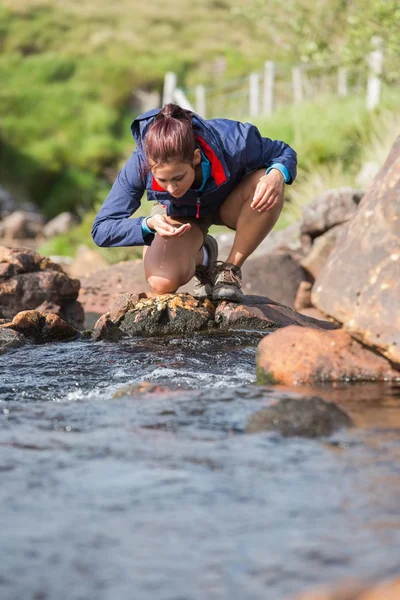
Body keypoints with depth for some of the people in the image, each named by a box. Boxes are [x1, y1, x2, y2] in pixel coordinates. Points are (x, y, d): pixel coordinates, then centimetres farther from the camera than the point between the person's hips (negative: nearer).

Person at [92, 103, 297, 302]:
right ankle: (202, 257, 9)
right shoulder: (139, 166, -37)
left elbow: (283, 153, -17)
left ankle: (231, 269, -12)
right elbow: (101, 229, -31)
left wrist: (276, 176, -42)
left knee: (269, 189, -35)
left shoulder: (231, 142, -38)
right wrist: (149, 224, -50)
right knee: (163, 284, -29)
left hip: (229, 204, 0)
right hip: (179, 215, 0)